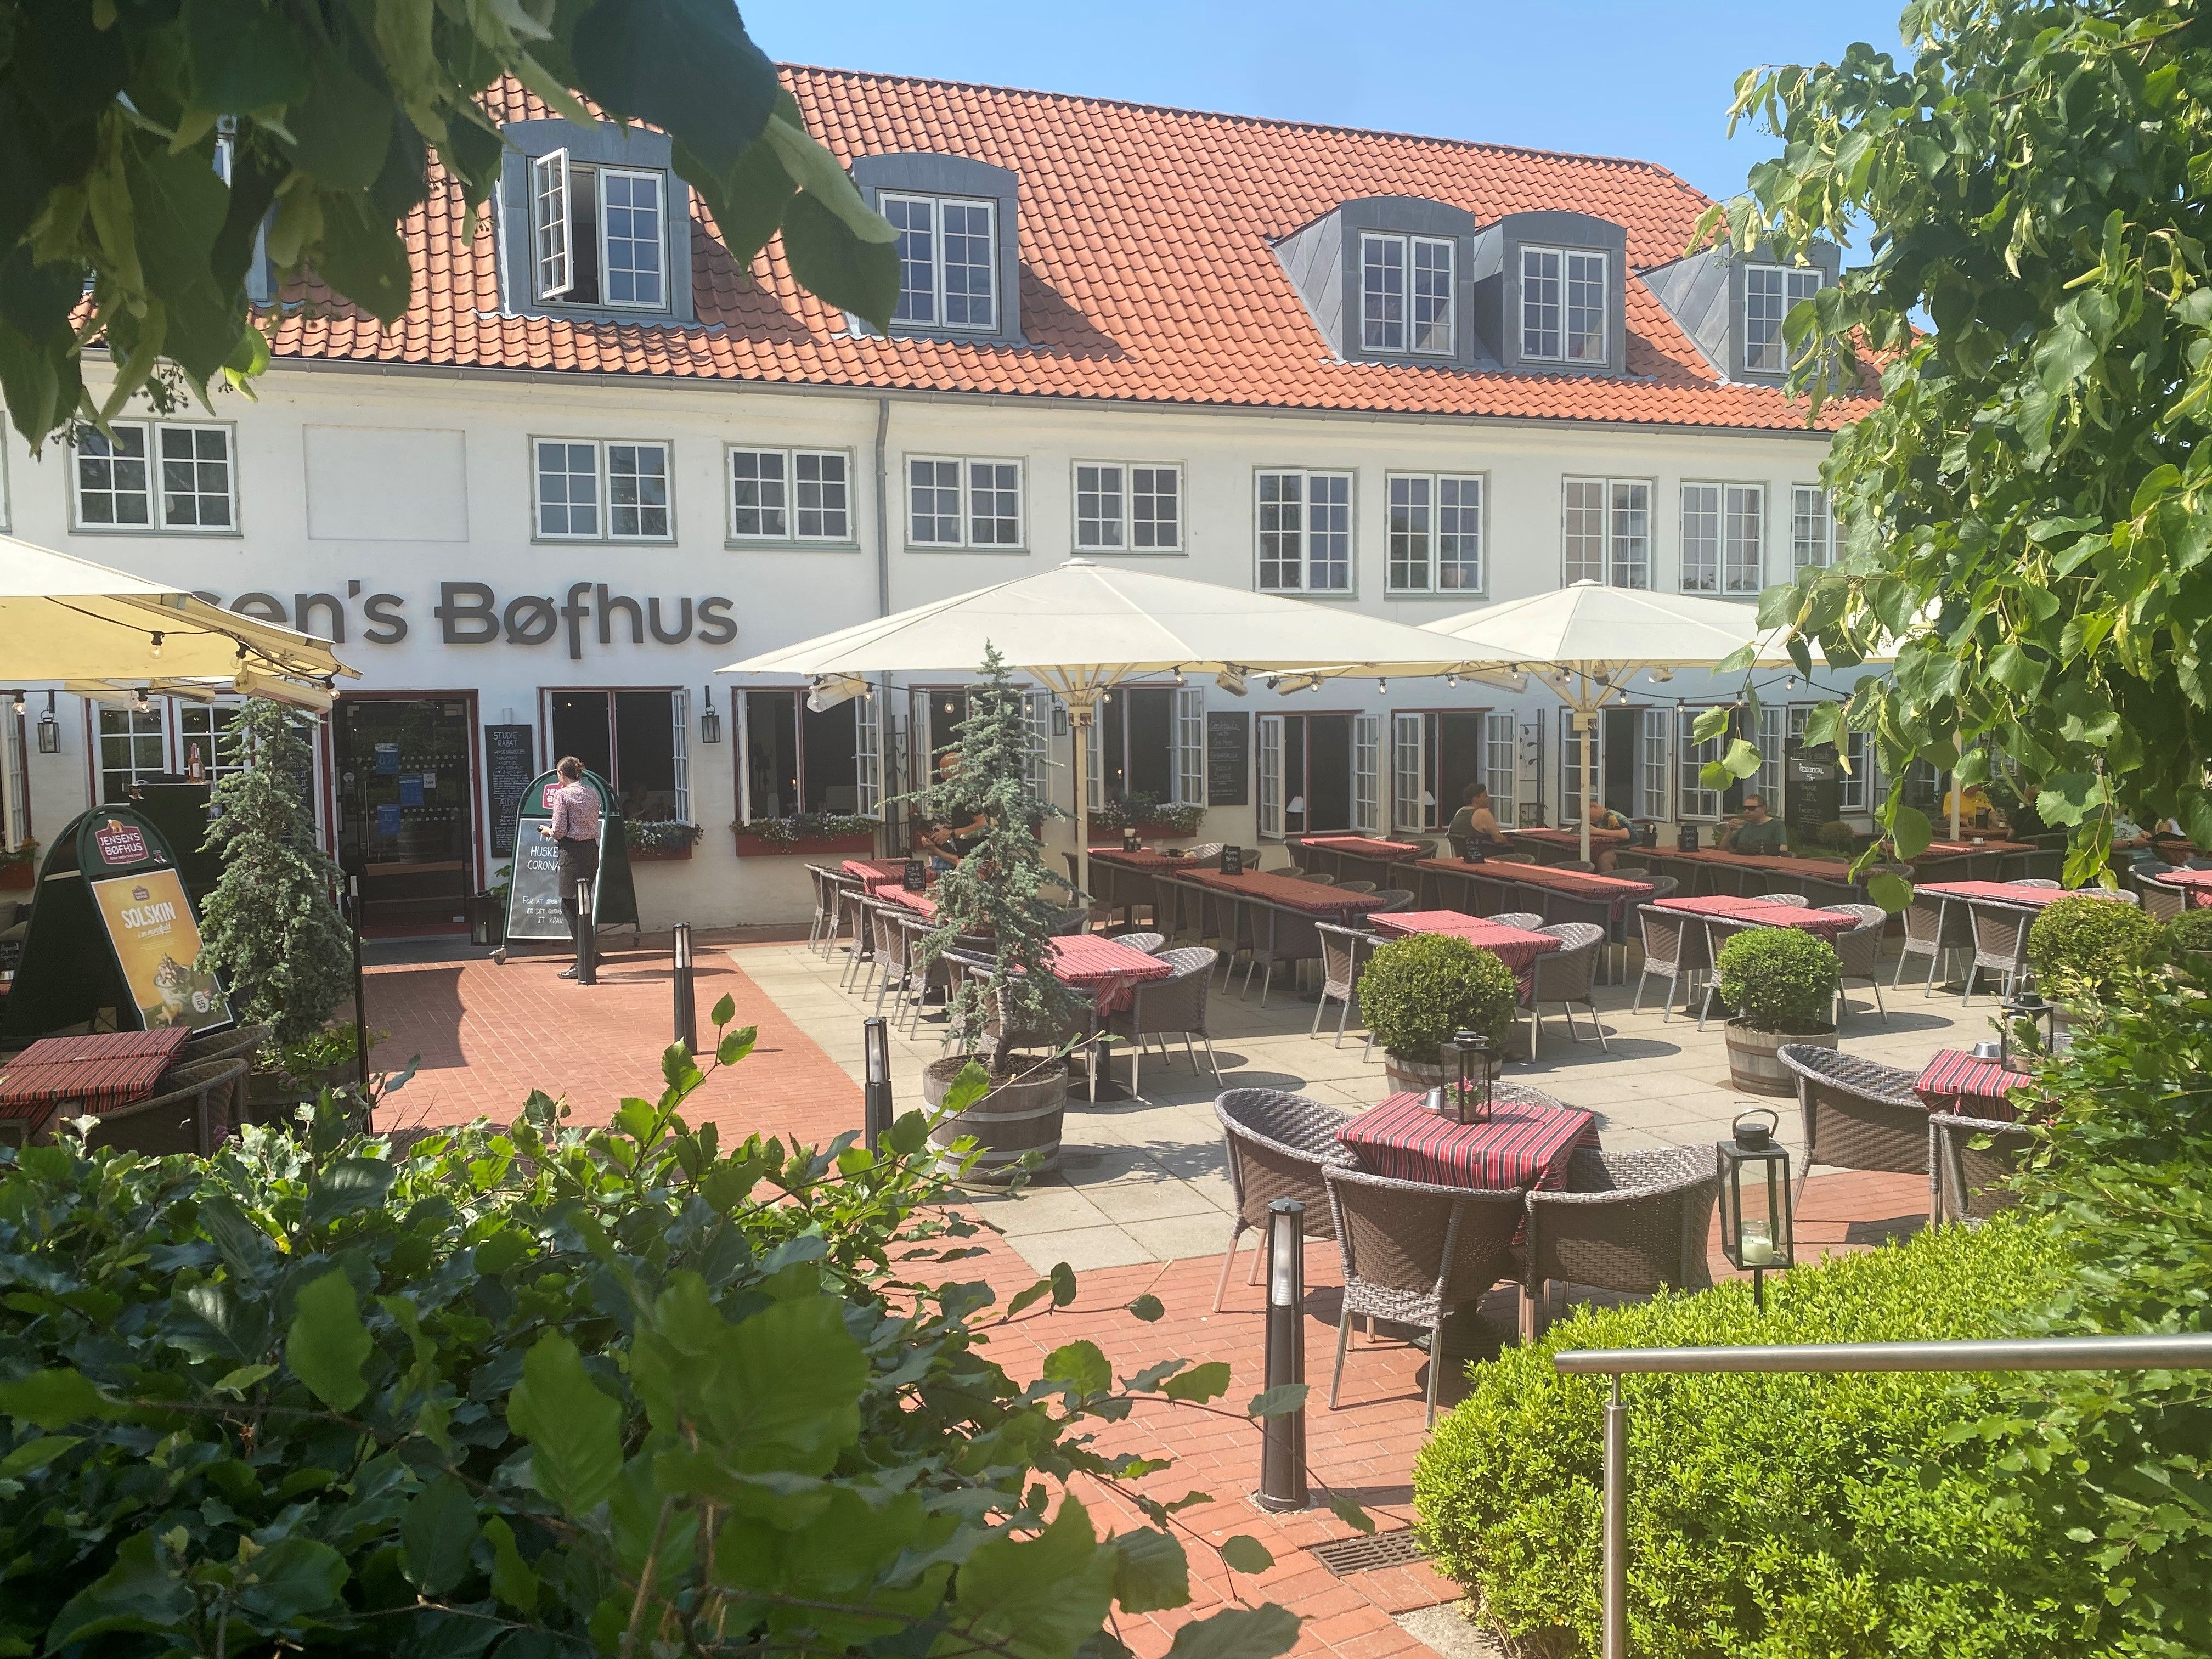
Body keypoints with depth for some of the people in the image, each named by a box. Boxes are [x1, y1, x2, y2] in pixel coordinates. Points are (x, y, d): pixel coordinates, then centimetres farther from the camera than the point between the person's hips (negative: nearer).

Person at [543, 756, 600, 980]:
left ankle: (584, 962, -3)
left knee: (571, 908, -1)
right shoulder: (593, 793, 11)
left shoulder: (562, 794, -9)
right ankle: (588, 957, 16)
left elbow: (559, 831, -13)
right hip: (592, 849, 7)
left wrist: (547, 831, 9)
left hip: (573, 853, -7)